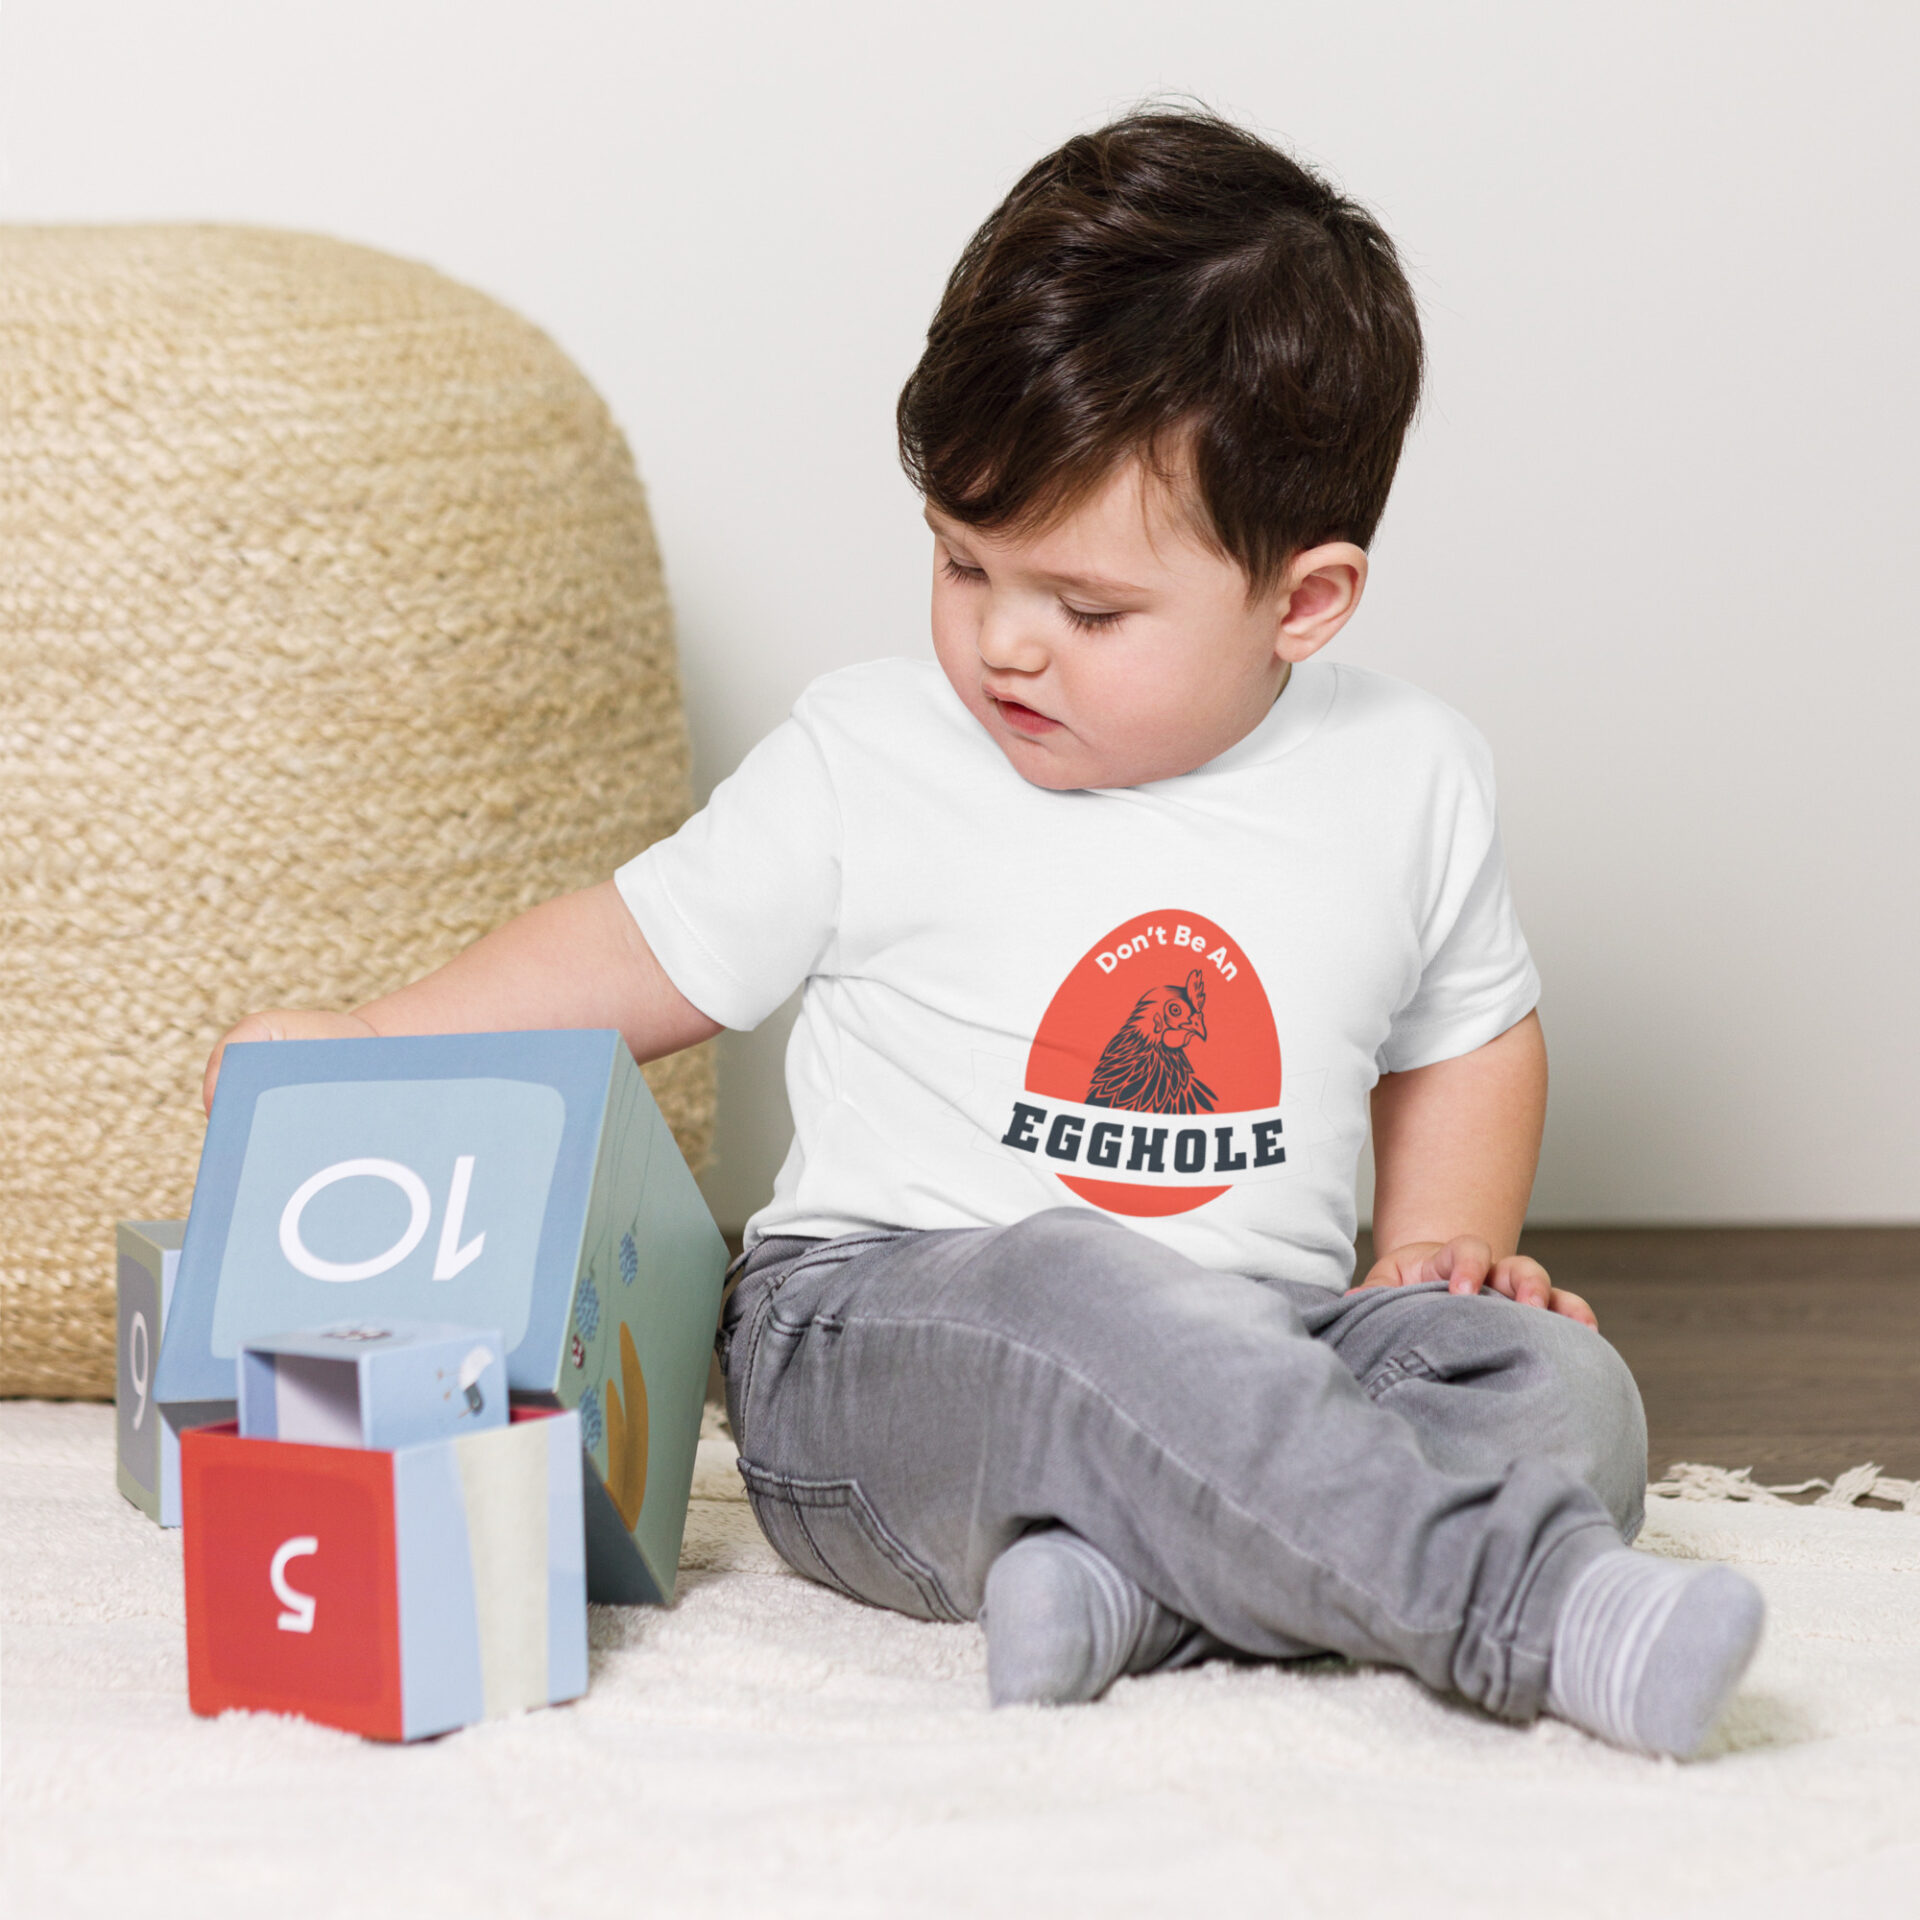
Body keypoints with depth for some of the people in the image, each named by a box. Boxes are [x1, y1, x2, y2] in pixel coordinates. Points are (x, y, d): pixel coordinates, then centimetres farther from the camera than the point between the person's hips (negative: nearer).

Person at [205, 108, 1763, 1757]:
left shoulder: (1411, 781, 5)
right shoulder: (869, 759, 0)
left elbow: (1468, 1036, 21)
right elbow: (650, 955, 9)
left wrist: (1443, 1245, 4)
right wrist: (366, 1051, 0)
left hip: (1258, 1338, 4)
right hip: (873, 1342, -3)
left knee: (1557, 1384, -23)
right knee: (1072, 1300, -38)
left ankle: (1121, 1580, -40)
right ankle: (1531, 1606, -42)